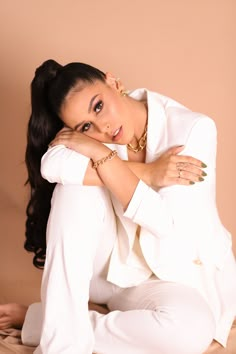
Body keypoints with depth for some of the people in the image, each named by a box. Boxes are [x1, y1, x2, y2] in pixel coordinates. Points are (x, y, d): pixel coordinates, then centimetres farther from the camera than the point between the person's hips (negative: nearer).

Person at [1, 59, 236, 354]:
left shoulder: (194, 129, -19)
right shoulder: (89, 134, -10)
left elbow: (169, 224, -25)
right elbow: (51, 165, -32)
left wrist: (103, 156, -27)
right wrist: (149, 174, -30)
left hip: (174, 276, -1)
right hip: (108, 266, 2)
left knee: (191, 328, -36)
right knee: (76, 185, -25)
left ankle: (37, 320, -19)